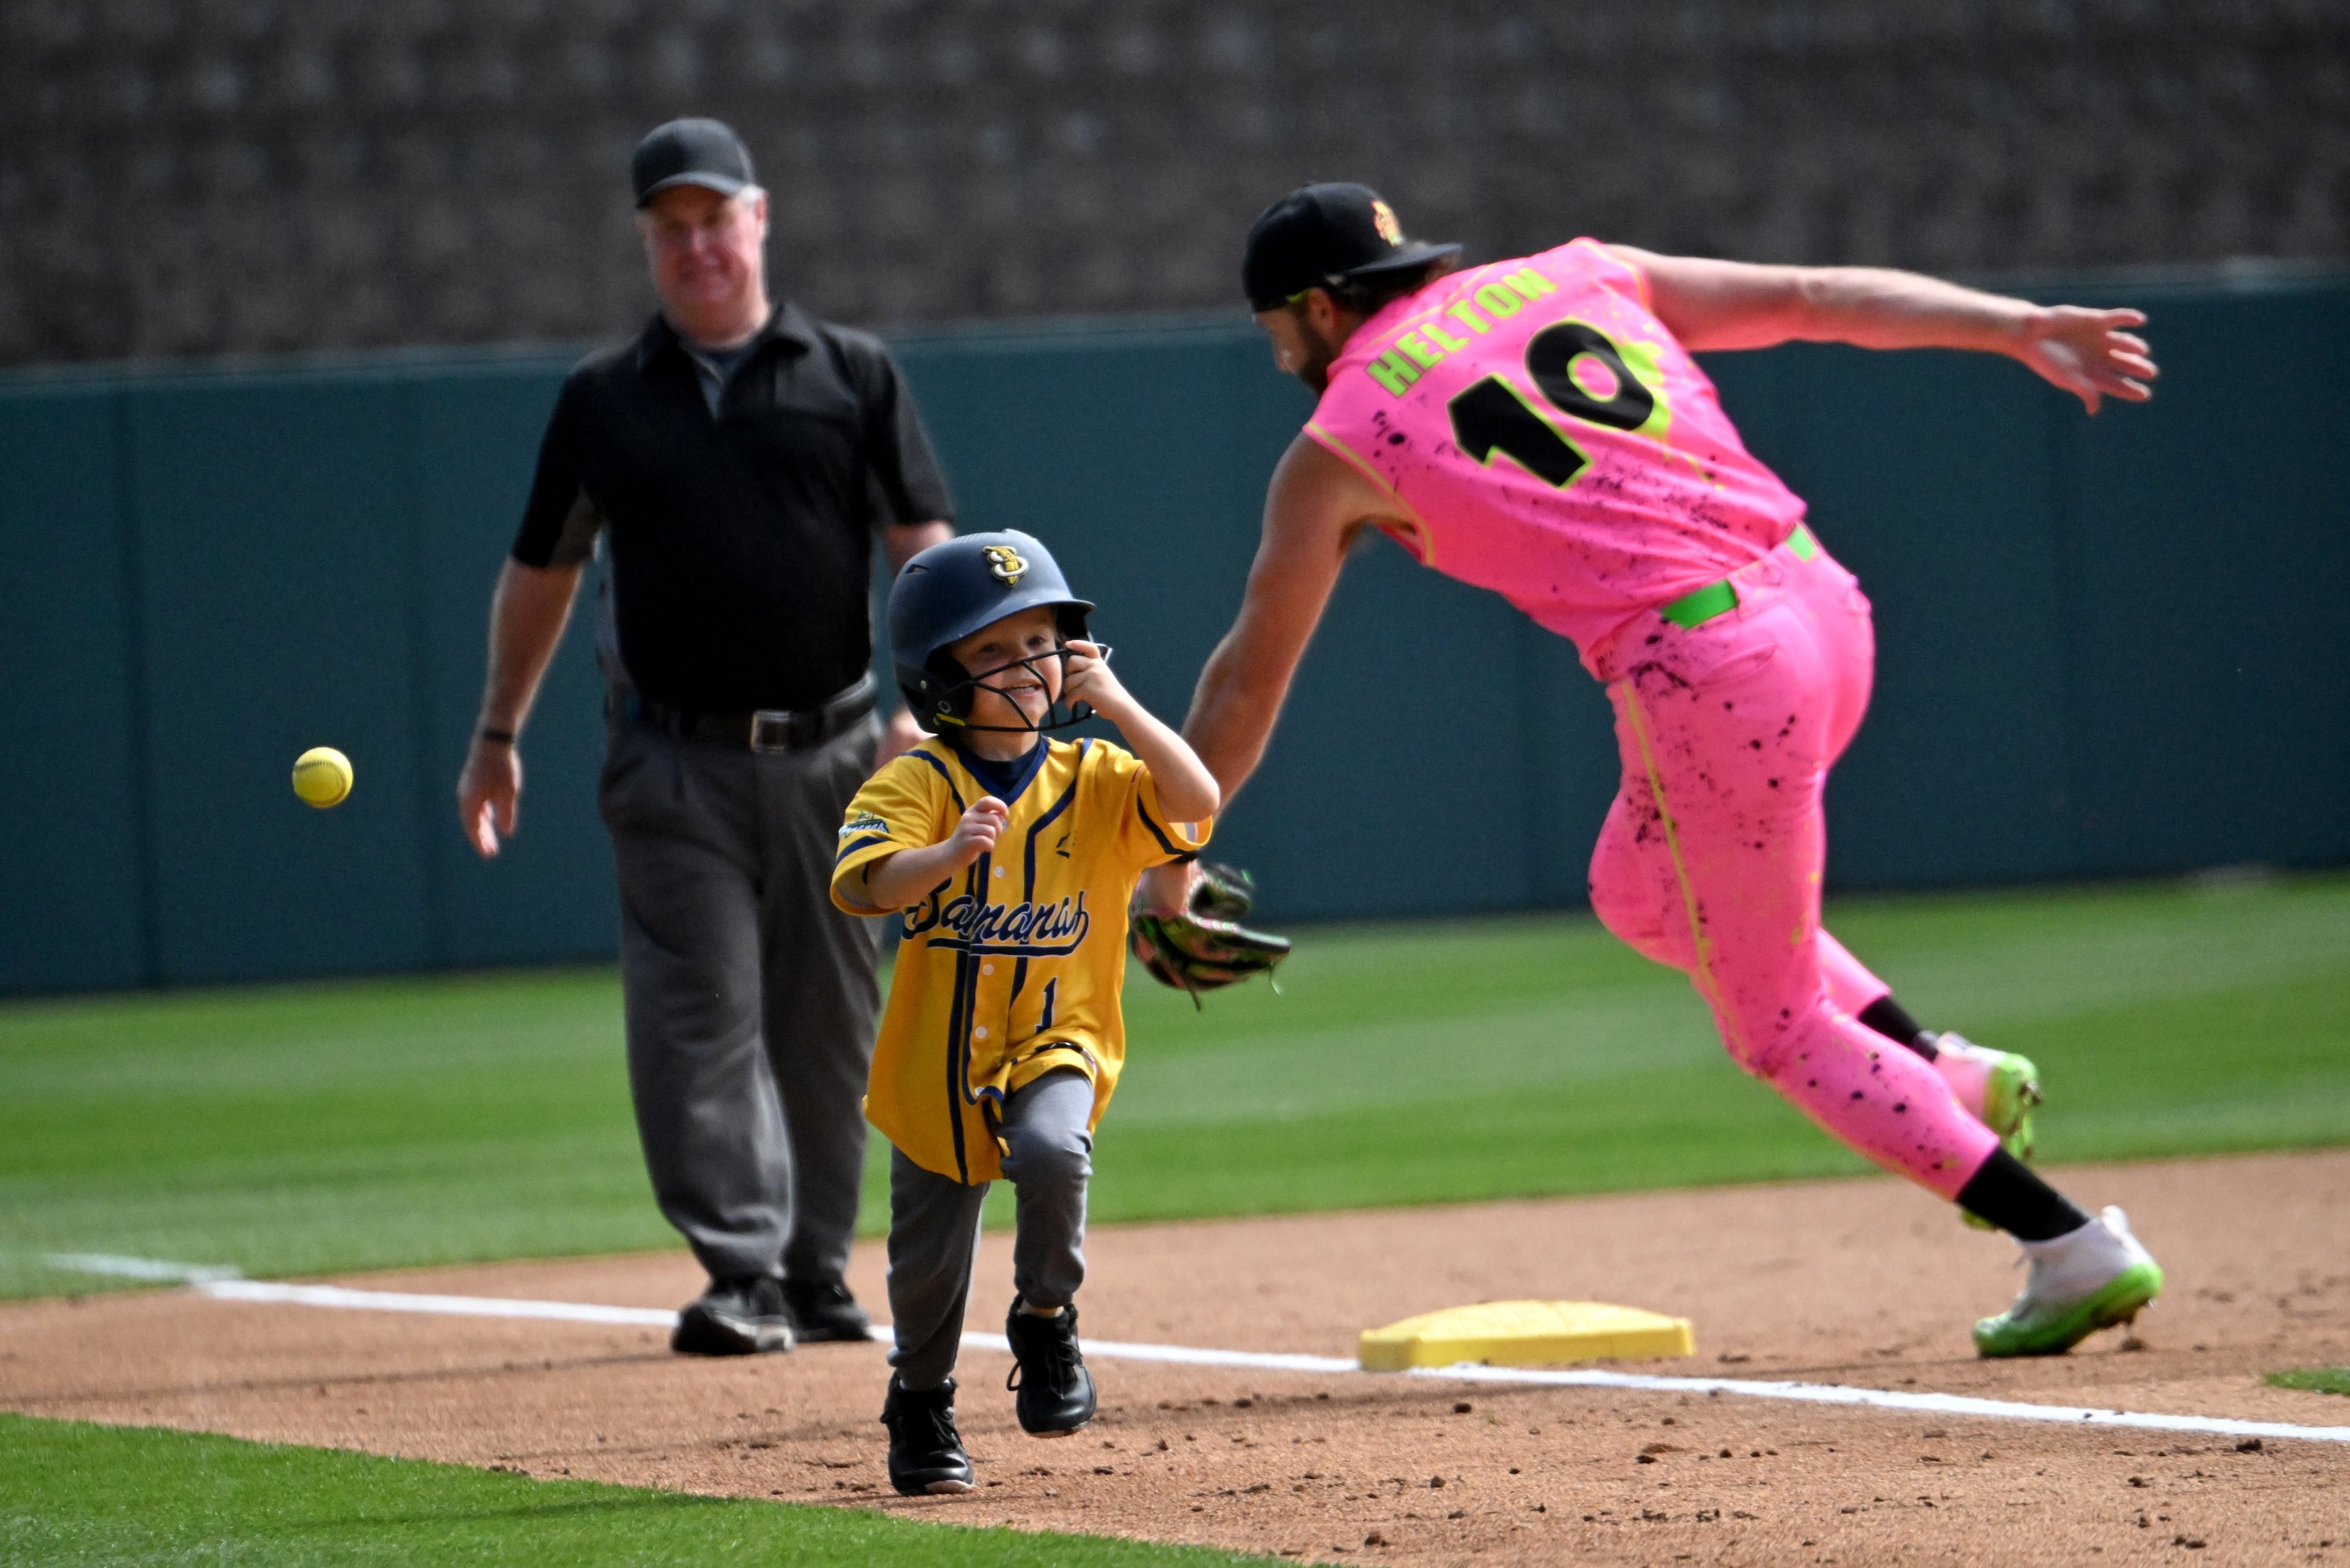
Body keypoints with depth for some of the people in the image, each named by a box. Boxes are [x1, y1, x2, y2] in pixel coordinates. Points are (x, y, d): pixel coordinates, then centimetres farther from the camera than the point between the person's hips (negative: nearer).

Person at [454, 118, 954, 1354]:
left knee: (829, 1030, 6)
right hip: (676, 763, 0)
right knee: (700, 1018, -11)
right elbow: (540, 573, 18)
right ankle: (741, 1274, -14)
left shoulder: (852, 376, 6)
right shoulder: (604, 400, 9)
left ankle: (815, 1273, 16)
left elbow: (925, 551, 0)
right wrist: (497, 735, 16)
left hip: (830, 756, 0)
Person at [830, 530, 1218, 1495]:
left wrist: (1116, 706, -20)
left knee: (1052, 1152, -31)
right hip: (937, 1054, 0)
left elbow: (1195, 800, -16)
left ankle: (1046, 1324, -6)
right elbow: (862, 886, -23)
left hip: (1056, 1043, 0)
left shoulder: (1094, 780, 0)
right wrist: (950, 853, -41)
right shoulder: (916, 784, -7)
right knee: (929, 1260, 8)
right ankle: (921, 1402, 36)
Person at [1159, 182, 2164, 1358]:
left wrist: (1173, 859, 24)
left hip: (1704, 673, -7)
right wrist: (2025, 329, 8)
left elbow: (1249, 681, 13)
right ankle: (1948, 1079, 22)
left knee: (1778, 1029, 10)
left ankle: (2074, 1250, 2)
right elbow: (1810, 297, 11)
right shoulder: (1571, 278, 18)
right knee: (1638, 892, 30)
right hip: (1823, 602, 7)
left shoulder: (1339, 448, 6)